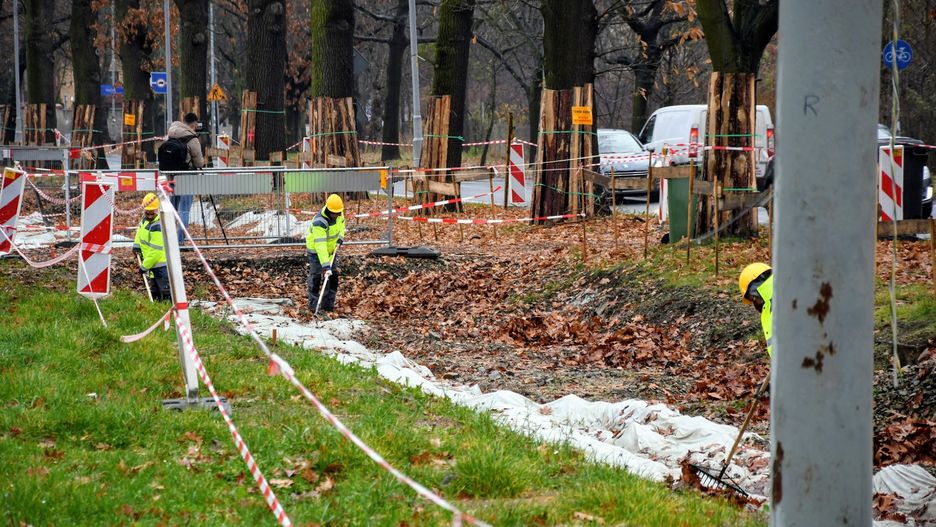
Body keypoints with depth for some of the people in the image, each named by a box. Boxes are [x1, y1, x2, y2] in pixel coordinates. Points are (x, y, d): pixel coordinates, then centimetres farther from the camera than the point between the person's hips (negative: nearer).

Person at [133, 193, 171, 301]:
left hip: (161, 264, -10)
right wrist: (137, 245, 13)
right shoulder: (146, 219, 3)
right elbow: (141, 230, 28)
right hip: (152, 265, 10)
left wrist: (144, 266, -18)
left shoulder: (157, 227, -26)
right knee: (154, 295, 18)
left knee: (166, 294, -13)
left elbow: (156, 251, -26)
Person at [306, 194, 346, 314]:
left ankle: (328, 304, 10)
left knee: (333, 276, 4)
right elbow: (320, 245, -42)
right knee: (315, 276, -3)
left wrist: (341, 236, -4)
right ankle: (313, 304, 7)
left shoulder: (338, 213, -15)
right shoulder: (319, 222, -38)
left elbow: (341, 221, 13)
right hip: (315, 250, -7)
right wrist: (325, 264, -47)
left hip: (330, 249, 7)